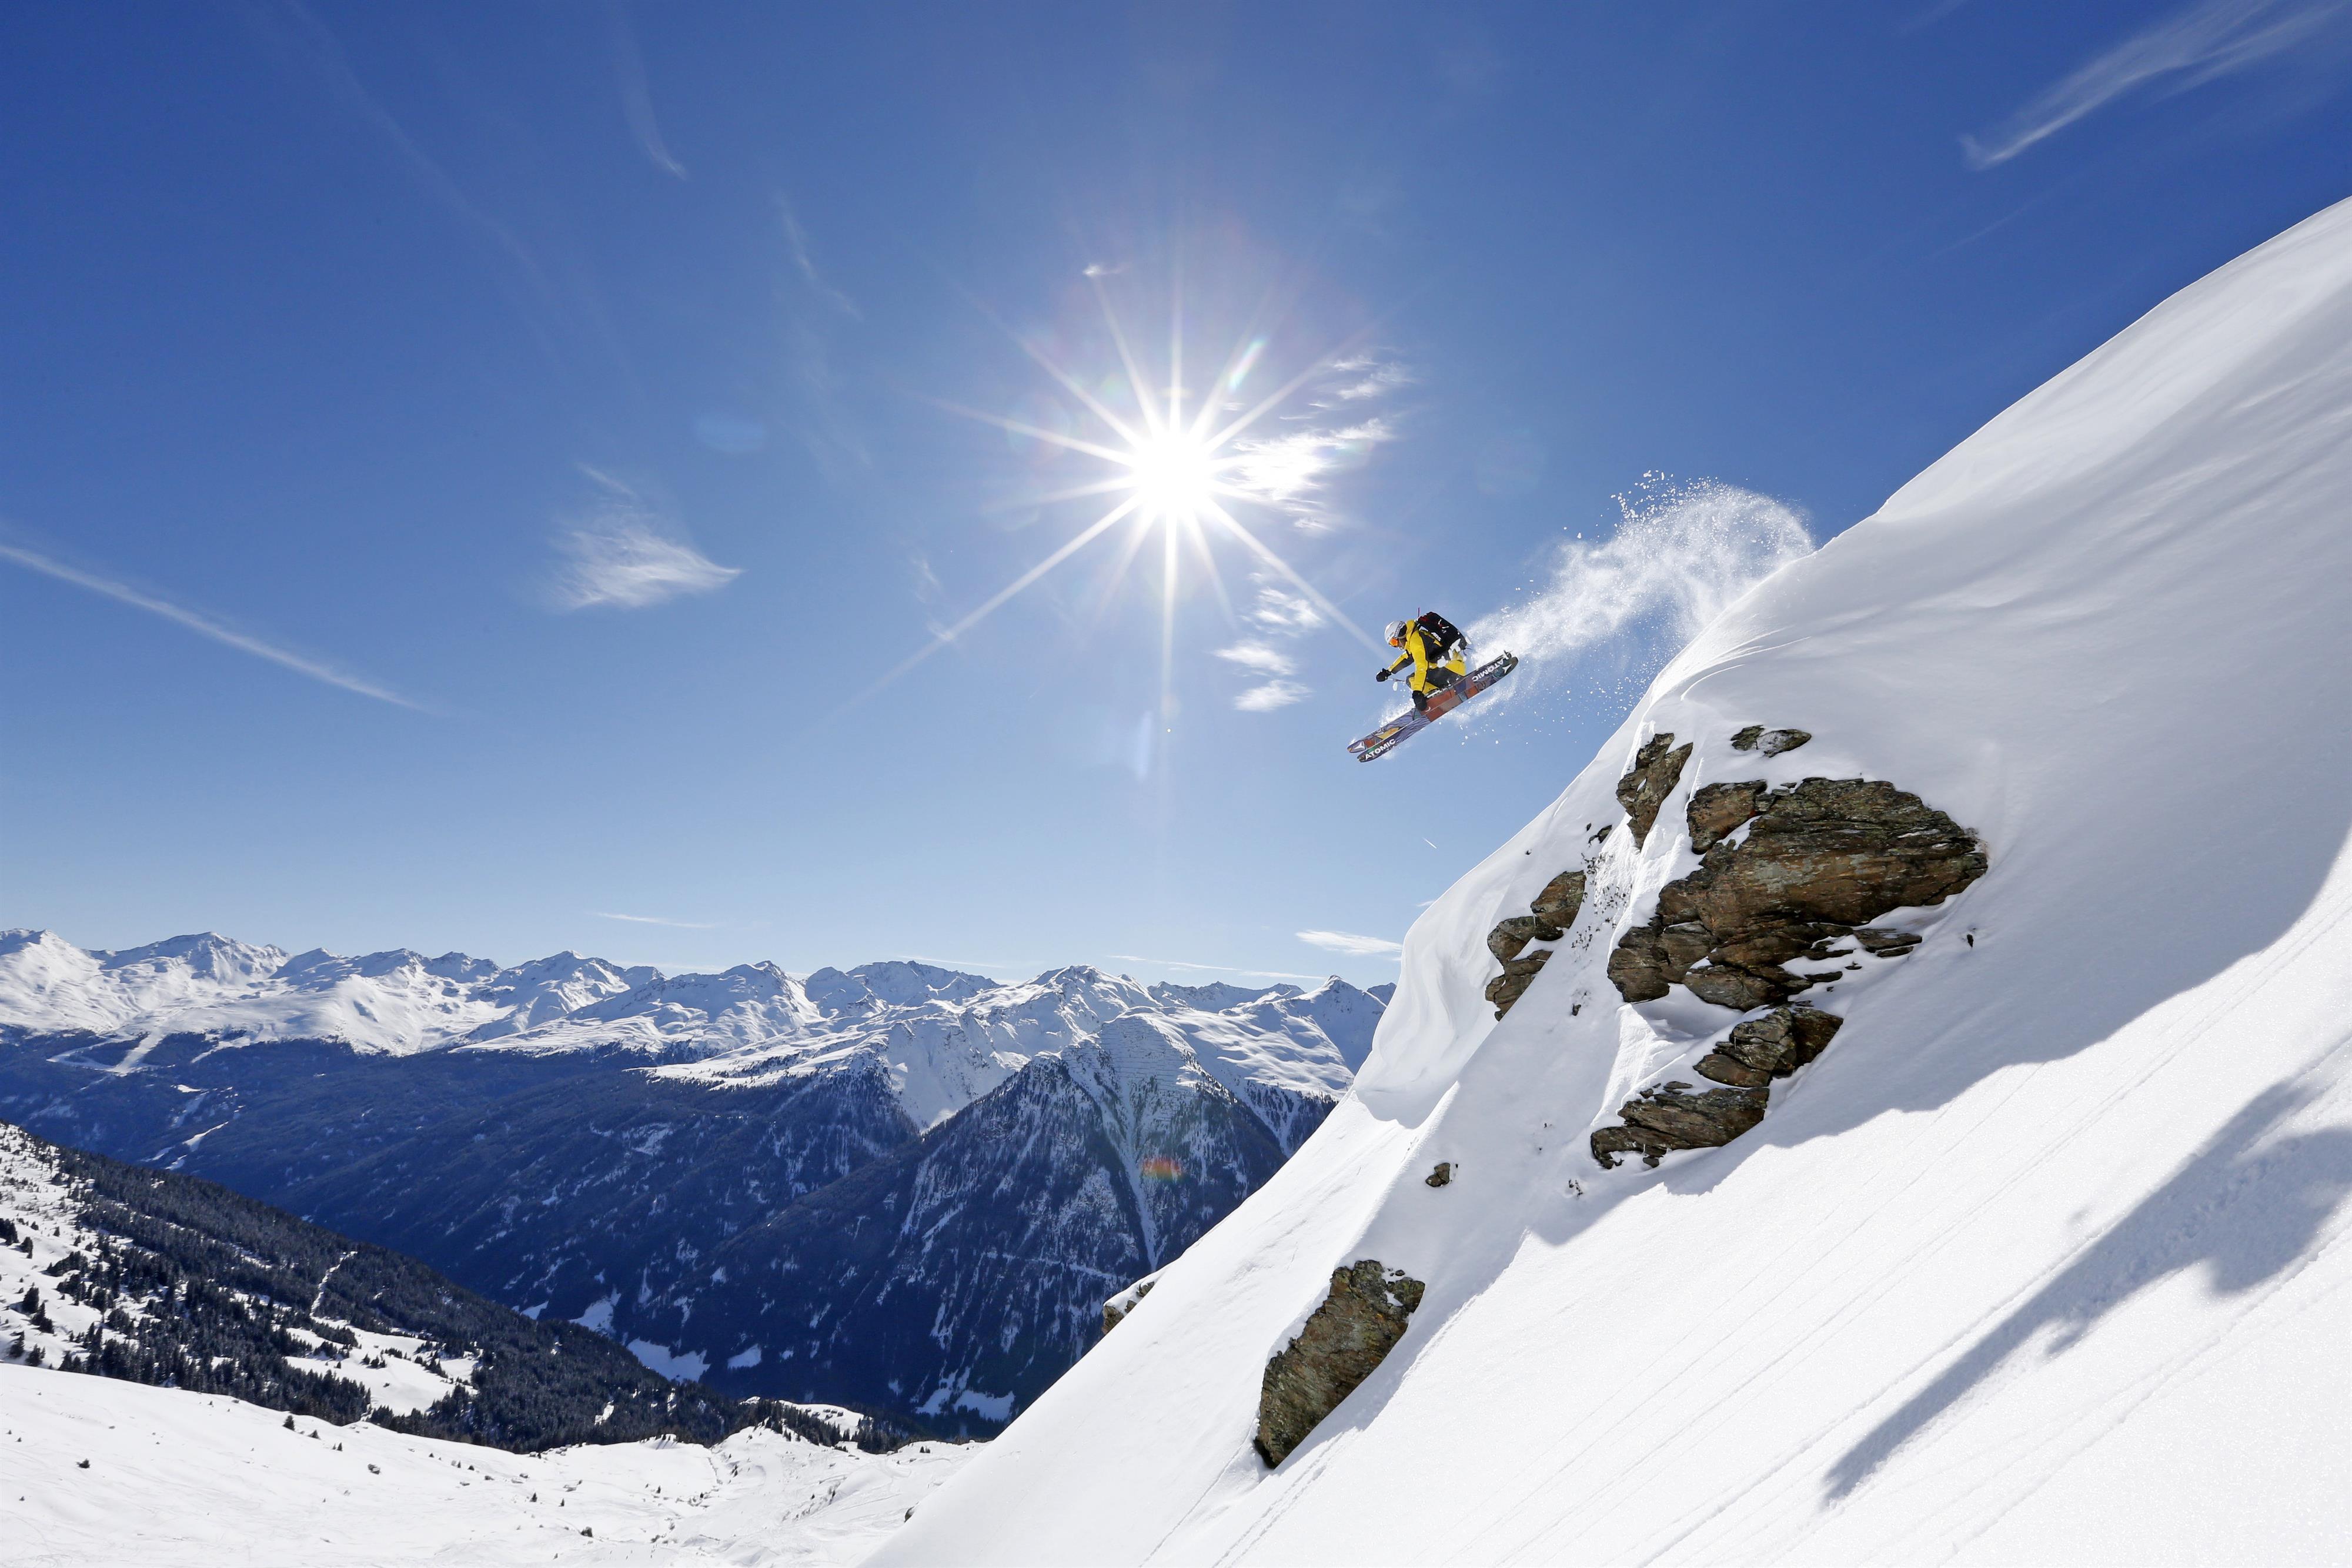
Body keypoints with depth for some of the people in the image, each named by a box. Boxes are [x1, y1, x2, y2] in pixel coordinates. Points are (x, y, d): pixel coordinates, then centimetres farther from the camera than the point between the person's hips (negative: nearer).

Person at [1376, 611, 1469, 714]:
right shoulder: (1419, 633, 18)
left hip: (1450, 669, -10)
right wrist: (1388, 672, 37)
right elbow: (1407, 657, 35)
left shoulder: (1416, 640, -12)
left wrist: (1417, 693, -30)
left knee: (1411, 680, -11)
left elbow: (1422, 667, -24)